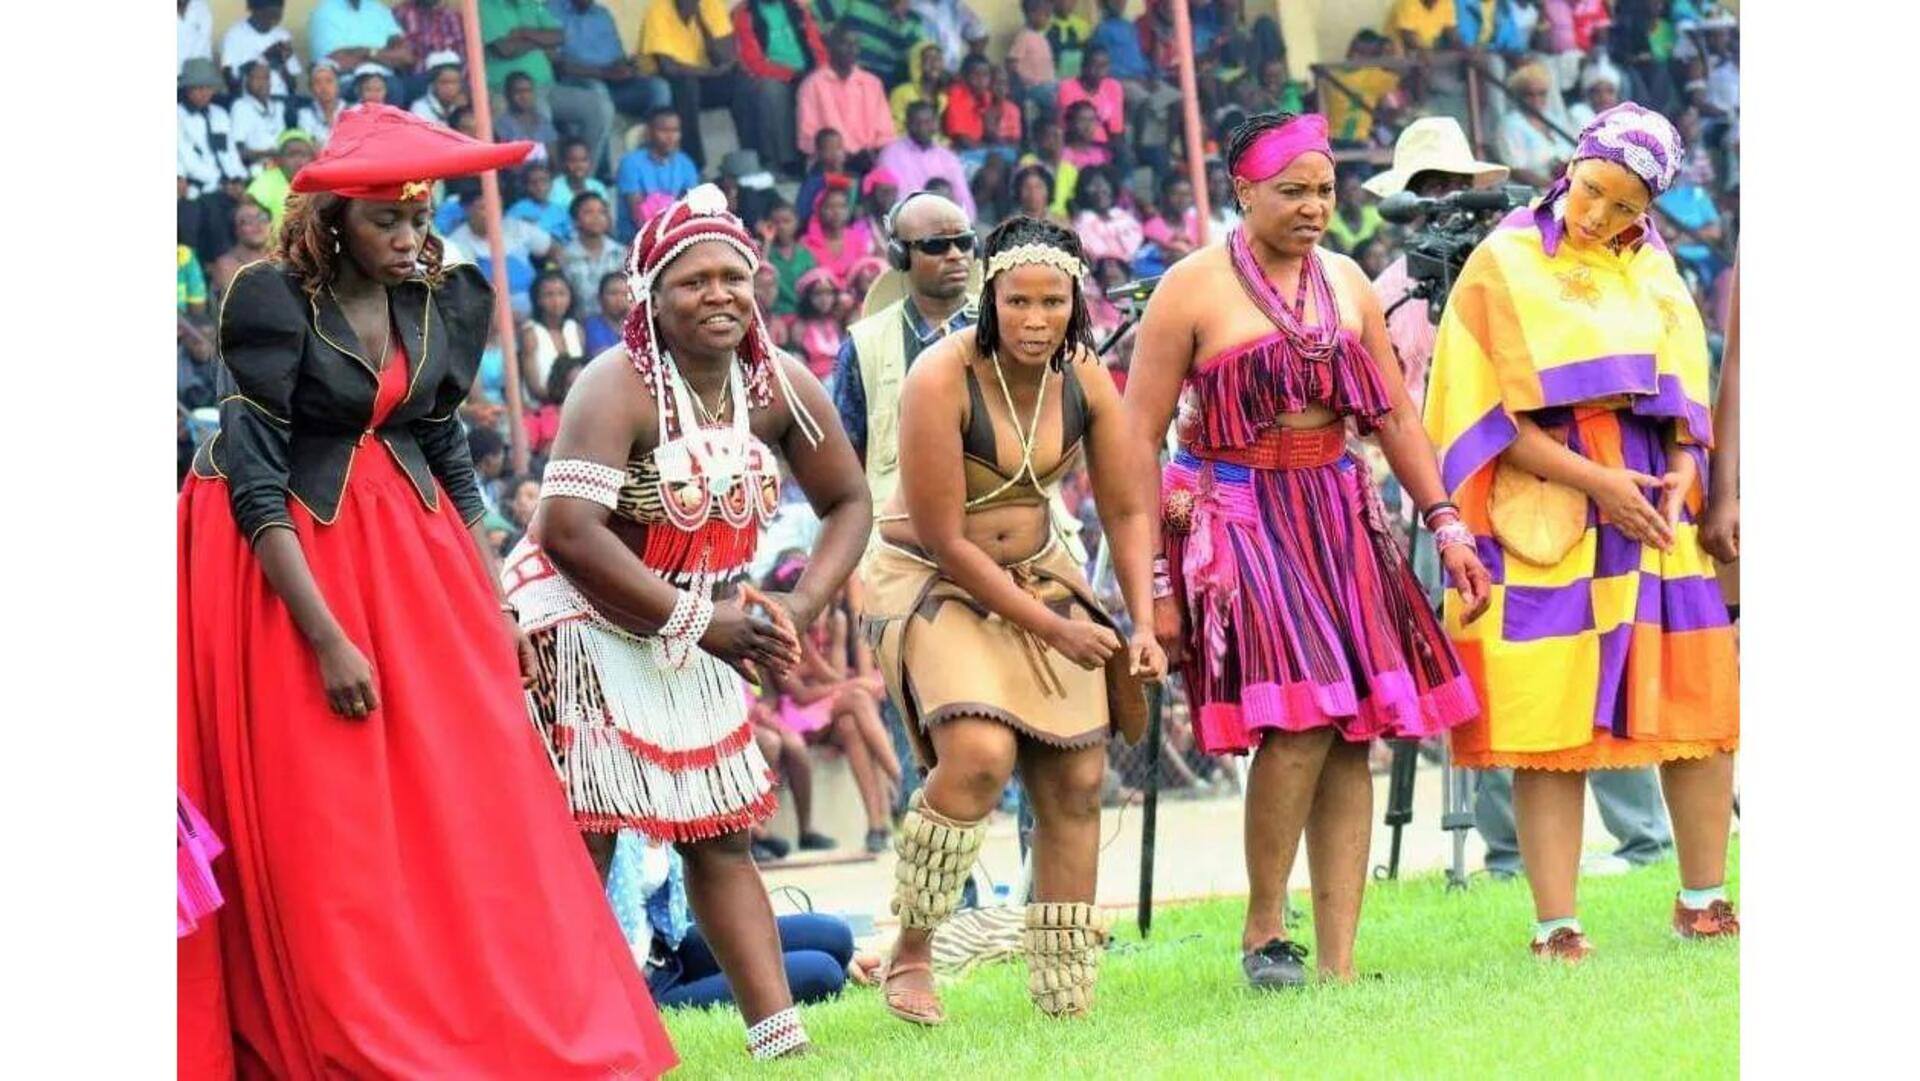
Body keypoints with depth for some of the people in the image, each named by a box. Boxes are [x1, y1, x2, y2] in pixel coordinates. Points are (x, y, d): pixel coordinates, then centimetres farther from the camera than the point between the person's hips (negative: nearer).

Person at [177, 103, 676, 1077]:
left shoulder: (446, 303, 3)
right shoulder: (273, 300, -14)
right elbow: (255, 486, -15)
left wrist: (495, 612, 9)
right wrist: (327, 639, -19)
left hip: (413, 556, 5)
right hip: (290, 563, -5)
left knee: (465, 808, 1)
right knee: (327, 837, -3)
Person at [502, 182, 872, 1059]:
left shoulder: (780, 387, -2)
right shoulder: (618, 387, -21)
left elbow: (848, 504, 10)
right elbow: (568, 530, -31)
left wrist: (800, 608, -8)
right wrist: (701, 622, -26)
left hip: (699, 638, 7)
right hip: (584, 628, -7)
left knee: (719, 839, 9)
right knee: (579, 843, -10)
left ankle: (778, 1034, 10)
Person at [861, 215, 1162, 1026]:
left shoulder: (1084, 380, -5)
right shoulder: (942, 381, -22)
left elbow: (1127, 512, 4)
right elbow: (945, 540, -21)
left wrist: (1143, 624, -8)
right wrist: (1050, 626, -18)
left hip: (1037, 575, 6)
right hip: (930, 582, -6)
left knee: (1076, 781, 0)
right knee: (979, 754, -28)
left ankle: (1067, 998, 11)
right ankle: (911, 953, -12)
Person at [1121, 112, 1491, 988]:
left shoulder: (1346, 284, 12)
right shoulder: (1193, 290, -4)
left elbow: (1393, 416, 18)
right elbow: (1139, 439, -5)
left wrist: (1446, 527, 10)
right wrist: (1150, 585, -9)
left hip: (1341, 521, 5)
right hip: (1237, 521, -5)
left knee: (1351, 735, -2)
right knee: (1298, 720, -21)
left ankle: (1339, 963, 0)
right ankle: (1263, 933, -6)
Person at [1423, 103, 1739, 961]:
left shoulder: (1652, 272, 13)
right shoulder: (1505, 266, -2)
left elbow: (1686, 396, 16)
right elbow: (1493, 415, -7)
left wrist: (1680, 477, -5)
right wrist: (1594, 481, -16)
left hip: (1650, 506, 5)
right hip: (1546, 520, -5)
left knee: (1702, 706, 2)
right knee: (1550, 724, -7)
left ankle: (1702, 904, 14)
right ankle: (1555, 927, -6)